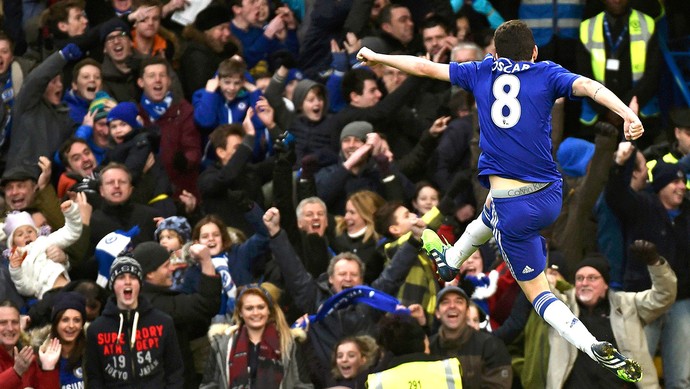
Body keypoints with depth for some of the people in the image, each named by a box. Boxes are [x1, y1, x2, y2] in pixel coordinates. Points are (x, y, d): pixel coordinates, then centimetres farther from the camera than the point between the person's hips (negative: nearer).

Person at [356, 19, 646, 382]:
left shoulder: (482, 73, 5)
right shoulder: (547, 74, 2)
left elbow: (424, 66, 12)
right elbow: (588, 86, -18)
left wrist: (375, 57, 28)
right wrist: (626, 113, -33)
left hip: (515, 210, -4)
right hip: (551, 198, 4)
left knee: (537, 291, 15)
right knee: (491, 214, 38)